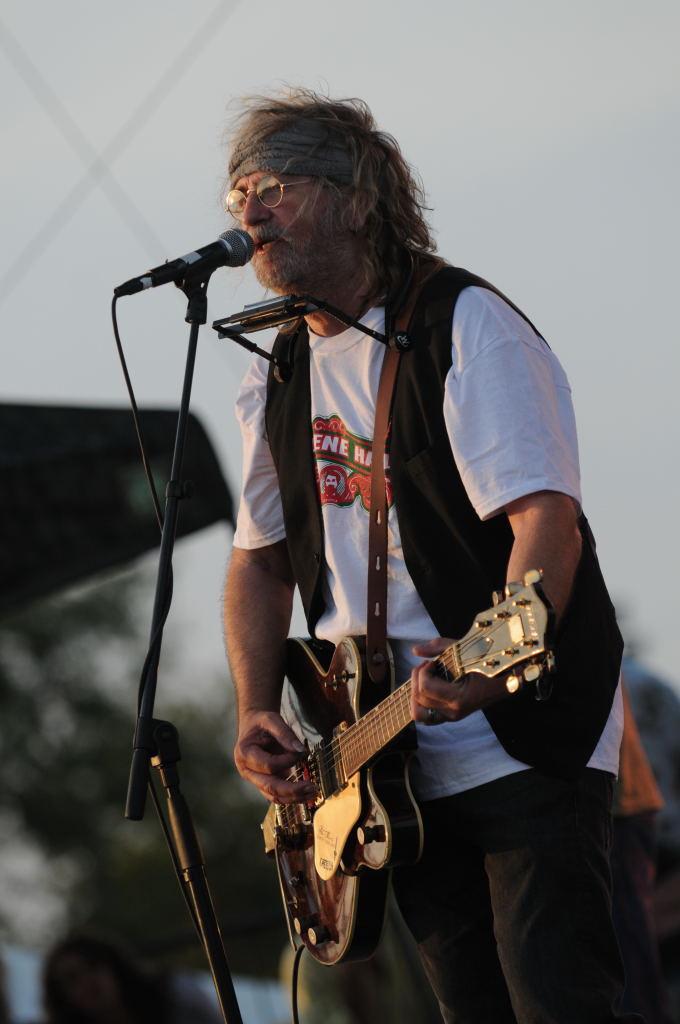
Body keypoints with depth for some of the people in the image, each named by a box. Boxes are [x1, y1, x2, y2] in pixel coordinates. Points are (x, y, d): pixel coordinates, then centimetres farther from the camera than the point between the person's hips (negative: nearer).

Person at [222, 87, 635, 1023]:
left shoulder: (467, 326, -12)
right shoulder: (278, 377, 11)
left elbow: (547, 521, -22)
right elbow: (260, 559, 20)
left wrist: (489, 666, -40)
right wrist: (257, 713, 2)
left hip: (528, 742, -7)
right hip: (392, 761, 7)